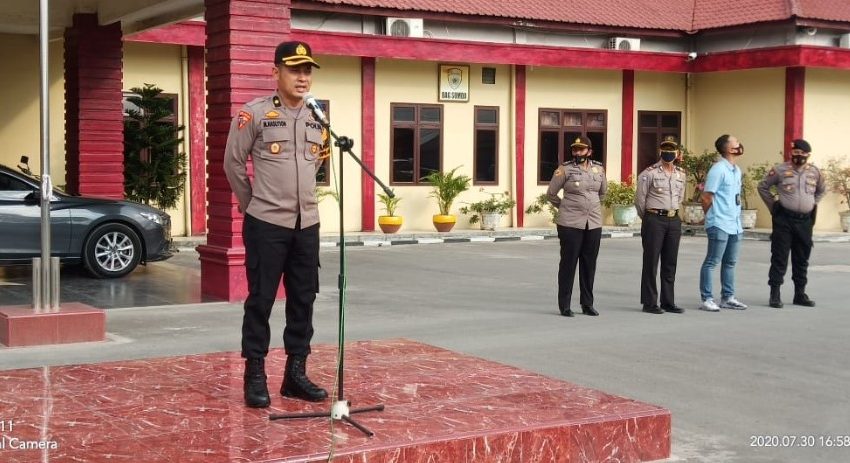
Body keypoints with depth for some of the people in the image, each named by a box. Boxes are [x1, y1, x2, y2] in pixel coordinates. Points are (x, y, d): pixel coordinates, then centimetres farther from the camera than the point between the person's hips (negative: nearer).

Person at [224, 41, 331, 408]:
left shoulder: (317, 118, 9)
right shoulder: (255, 114, -7)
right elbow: (233, 163, 0)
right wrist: (252, 204, 7)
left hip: (307, 224, 5)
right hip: (266, 224, -5)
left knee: (303, 300, 9)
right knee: (261, 300, 1)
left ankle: (296, 373, 20)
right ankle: (255, 376, 10)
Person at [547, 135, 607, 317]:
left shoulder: (599, 169, 7)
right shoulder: (565, 170, -5)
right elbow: (551, 194, 5)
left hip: (594, 224, 4)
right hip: (571, 224, -4)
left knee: (589, 264, 9)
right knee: (568, 263, 0)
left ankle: (587, 304, 18)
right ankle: (564, 305, 7)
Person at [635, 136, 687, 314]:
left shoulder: (681, 174, 10)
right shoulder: (649, 173, -8)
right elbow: (640, 199, -3)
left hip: (674, 220, 6)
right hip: (654, 220, -5)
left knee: (670, 264, 9)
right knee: (651, 262, 0)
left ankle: (668, 302, 16)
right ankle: (649, 303, 5)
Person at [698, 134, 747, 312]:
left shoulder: (737, 170, 14)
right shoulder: (718, 169, -13)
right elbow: (706, 197, -13)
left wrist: (737, 219, 13)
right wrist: (713, 217, -1)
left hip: (735, 224, 9)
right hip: (720, 224, -9)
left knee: (730, 262, 14)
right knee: (712, 262, -3)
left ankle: (728, 297, 22)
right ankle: (706, 299, 2)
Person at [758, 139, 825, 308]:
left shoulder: (814, 172, 7)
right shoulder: (780, 170, -5)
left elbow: (822, 190, 26)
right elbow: (762, 186, 4)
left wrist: (813, 204, 15)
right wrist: (773, 205, 1)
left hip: (805, 220, 4)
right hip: (784, 219, -4)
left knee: (802, 259, 11)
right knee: (779, 257, -3)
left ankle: (800, 294, 20)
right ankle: (775, 294, 0)